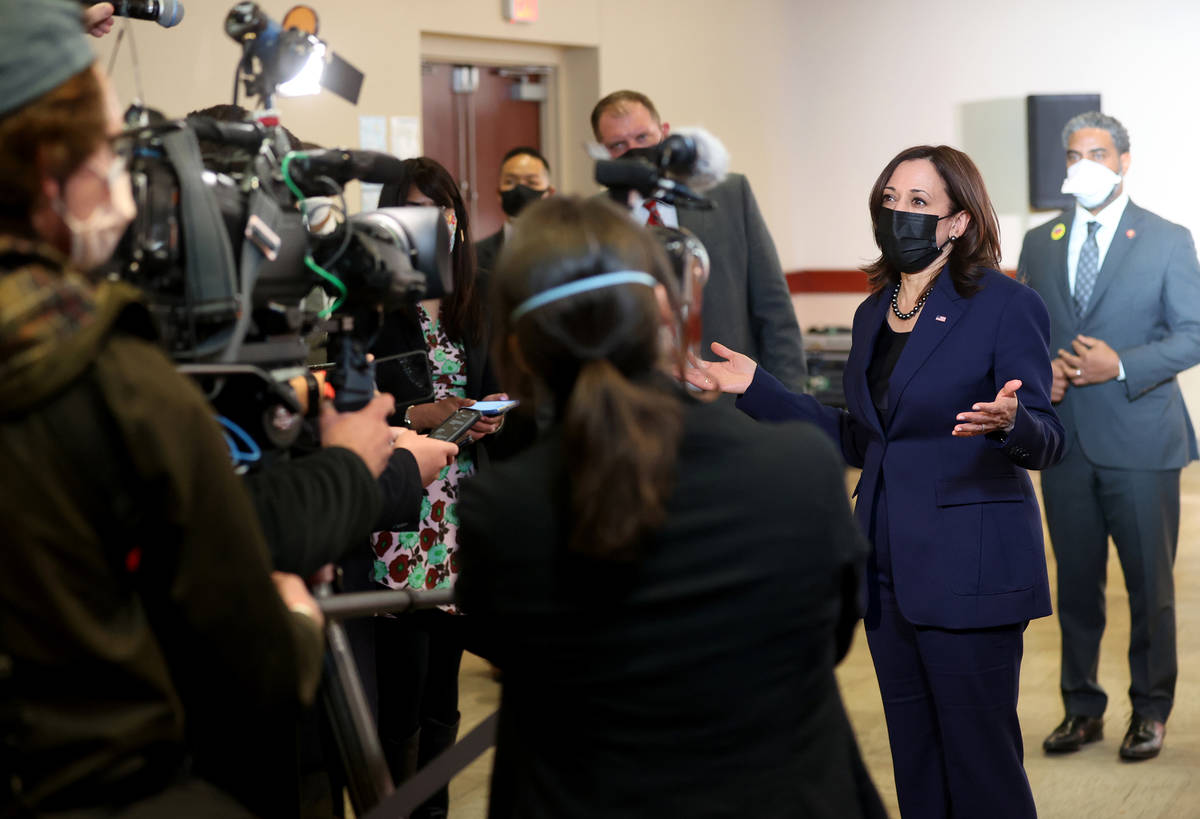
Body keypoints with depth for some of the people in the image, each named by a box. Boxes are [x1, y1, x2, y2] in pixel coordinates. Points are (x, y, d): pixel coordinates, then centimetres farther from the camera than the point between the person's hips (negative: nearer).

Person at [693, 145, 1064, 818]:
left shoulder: (1007, 305, -9)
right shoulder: (874, 314, 12)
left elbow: (1046, 442, -12)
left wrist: (1009, 422, -36)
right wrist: (757, 388, 13)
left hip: (968, 571, -7)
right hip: (889, 569, 7)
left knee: (980, 762, -2)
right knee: (915, 762, 15)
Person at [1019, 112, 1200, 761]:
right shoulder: (1040, 243, 11)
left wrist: (1121, 366, -17)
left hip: (1139, 439, -3)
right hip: (1066, 440, 3)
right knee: (1076, 583, 10)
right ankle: (1081, 708, 22)